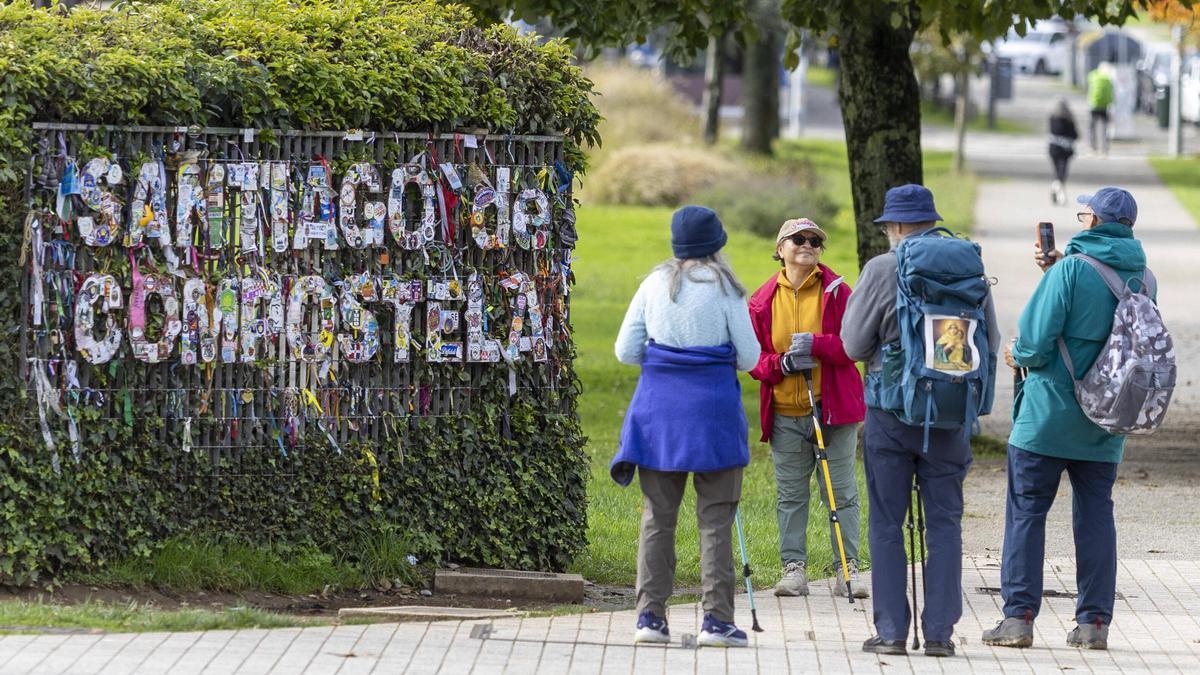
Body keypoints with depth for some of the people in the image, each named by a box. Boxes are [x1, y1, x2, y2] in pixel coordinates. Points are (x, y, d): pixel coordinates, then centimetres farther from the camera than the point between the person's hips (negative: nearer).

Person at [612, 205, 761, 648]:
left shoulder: (654, 284, 4)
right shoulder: (724, 288, -3)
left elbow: (626, 351, 5)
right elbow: (749, 357, -1)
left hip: (658, 402, 3)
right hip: (713, 406, -3)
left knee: (657, 516, 7)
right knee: (715, 519, 1)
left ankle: (650, 615, 3)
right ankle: (717, 619, -3)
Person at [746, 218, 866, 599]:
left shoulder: (836, 291, -1)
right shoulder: (764, 299, 5)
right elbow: (752, 356, 7)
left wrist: (816, 344, -21)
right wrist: (781, 364, -13)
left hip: (834, 409, -2)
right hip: (785, 412, 2)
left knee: (841, 492, 1)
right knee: (790, 495, 6)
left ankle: (847, 568, 6)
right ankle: (794, 568, 12)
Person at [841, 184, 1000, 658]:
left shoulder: (882, 270, -8)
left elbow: (854, 346, -4)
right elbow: (991, 342, 8)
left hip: (891, 411, -2)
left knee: (886, 523, 5)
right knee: (945, 522, 8)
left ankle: (891, 631, 3)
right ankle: (940, 632, 6)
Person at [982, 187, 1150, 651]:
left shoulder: (1070, 271, -14)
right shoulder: (1141, 278, 3)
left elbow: (1036, 339, -17)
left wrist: (1020, 356, 5)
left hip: (1049, 411, -5)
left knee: (1026, 511, 2)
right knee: (1095, 514, 10)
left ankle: (1018, 616, -1)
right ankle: (1094, 621, 7)